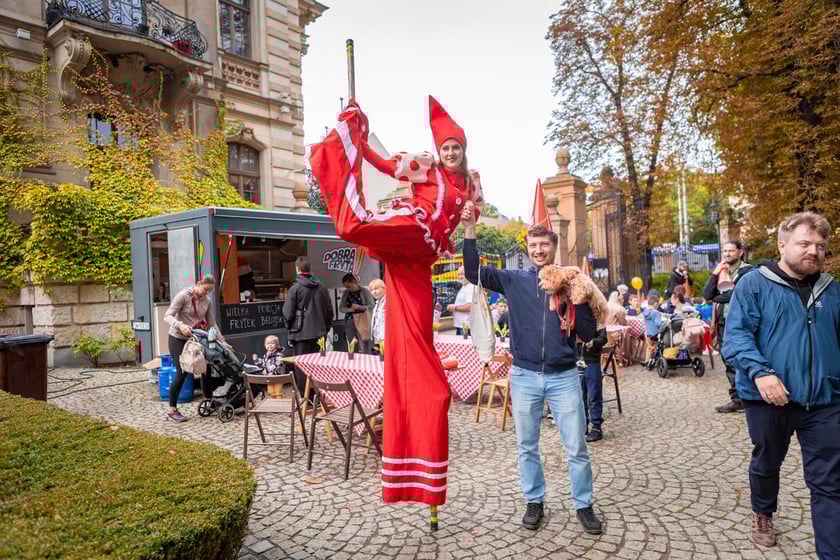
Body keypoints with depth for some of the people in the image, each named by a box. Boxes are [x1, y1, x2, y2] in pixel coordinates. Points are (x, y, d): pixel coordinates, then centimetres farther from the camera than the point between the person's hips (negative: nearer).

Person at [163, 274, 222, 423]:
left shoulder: (207, 301, 1)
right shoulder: (183, 296, -16)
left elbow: (212, 323, 5)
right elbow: (167, 316, -21)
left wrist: (221, 340, -3)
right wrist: (180, 325, -39)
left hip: (194, 339, 6)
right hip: (178, 339, -6)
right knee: (182, 373, -10)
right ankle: (172, 410, 3)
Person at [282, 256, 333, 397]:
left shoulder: (295, 289, -11)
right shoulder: (321, 287, 3)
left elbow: (288, 313, -9)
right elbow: (329, 311, 8)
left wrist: (291, 327, 10)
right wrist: (325, 328, 17)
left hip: (301, 334, -4)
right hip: (319, 333, 4)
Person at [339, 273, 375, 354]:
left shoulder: (364, 291, -4)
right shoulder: (346, 293, 10)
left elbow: (372, 306, -7)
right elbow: (341, 308, 10)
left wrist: (358, 307, -16)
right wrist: (349, 309, -9)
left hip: (362, 323, -4)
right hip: (349, 323, 5)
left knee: (365, 350, -6)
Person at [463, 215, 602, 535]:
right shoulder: (515, 281, 3)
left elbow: (588, 334, 1)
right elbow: (474, 273, -7)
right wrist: (469, 230, -16)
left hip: (564, 376, 0)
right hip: (524, 376, 1)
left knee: (576, 447, 6)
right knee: (527, 447, 12)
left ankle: (583, 505, 26)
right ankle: (534, 502, 31)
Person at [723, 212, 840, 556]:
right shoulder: (754, 284, -6)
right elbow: (735, 336, -15)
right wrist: (760, 372, -28)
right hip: (770, 396, -3)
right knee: (766, 463, 19)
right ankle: (763, 514, 45)